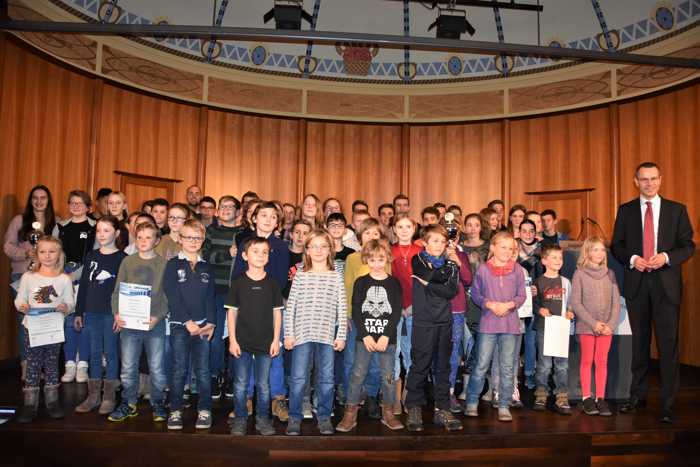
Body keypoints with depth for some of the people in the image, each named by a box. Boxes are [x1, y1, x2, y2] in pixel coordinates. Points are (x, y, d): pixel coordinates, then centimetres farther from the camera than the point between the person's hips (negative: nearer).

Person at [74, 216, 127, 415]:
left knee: (110, 353, 4)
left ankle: (109, 397, 14)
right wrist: (78, 312, 10)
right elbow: (83, 285, 12)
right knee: (94, 353, 11)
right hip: (91, 312, 4)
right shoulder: (91, 256, 9)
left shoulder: (122, 258, -5)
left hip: (112, 313, -4)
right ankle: (93, 395, 20)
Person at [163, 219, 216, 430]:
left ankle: (204, 411, 13)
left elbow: (211, 297, 7)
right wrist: (188, 322, -13)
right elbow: (172, 296, -7)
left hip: (203, 326, 2)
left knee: (203, 370, 3)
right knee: (179, 370, 3)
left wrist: (210, 323, -5)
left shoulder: (206, 267, 11)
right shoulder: (173, 265, 2)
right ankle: (175, 411, 15)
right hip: (179, 325, -2)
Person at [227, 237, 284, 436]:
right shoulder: (238, 283, -2)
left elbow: (277, 313, 5)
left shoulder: (272, 284, 2)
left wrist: (276, 340, 0)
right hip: (242, 342, -1)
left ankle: (263, 419, 24)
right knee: (240, 385, 8)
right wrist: (232, 340, -4)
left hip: (265, 342, 1)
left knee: (263, 385, 10)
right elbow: (232, 312, 1)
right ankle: (240, 419, 23)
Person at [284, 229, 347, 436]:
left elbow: (342, 309, 3)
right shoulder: (300, 276, 3)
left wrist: (341, 335, -1)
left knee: (326, 378, 8)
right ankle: (294, 417, 17)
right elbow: (290, 307, 2)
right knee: (298, 378, 3)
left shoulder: (336, 277, 4)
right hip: (302, 334, -1)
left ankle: (324, 417, 23)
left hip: (327, 335, 1)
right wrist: (288, 334, -1)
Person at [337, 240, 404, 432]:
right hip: (364, 338, 0)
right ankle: (350, 414, 10)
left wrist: (386, 336, -11)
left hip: (388, 338, 0)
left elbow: (397, 312, -2)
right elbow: (355, 312, -2)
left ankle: (388, 413, 20)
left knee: (388, 376, 6)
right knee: (357, 375, 0)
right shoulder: (361, 283, 3)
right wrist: (365, 336, -11)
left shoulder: (394, 283, 3)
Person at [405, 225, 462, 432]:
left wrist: (428, 283, -8)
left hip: (444, 321, 4)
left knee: (443, 366, 9)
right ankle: (414, 410, 9)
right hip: (423, 321, -3)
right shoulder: (417, 260, 5)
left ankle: (442, 410, 17)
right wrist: (445, 273, -1)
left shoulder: (450, 265, 12)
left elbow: (452, 291, -3)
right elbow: (431, 275, -16)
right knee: (420, 365, -2)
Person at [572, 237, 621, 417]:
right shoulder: (580, 274, -3)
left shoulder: (609, 274, 7)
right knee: (587, 361, 3)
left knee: (602, 362, 5)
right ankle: (587, 398, 10)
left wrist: (611, 324, -7)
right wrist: (593, 323, -12)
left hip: (606, 326, 3)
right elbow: (575, 302, -7)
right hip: (586, 326, -3)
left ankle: (601, 398, 11)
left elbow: (616, 302, 5)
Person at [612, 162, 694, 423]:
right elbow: (616, 245, 7)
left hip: (666, 284, -1)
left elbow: (688, 246, 2)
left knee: (668, 344, -1)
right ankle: (638, 396, 22)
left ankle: (668, 404, 8)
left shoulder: (677, 210, 5)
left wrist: (666, 257, -15)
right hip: (636, 283, 1)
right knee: (640, 342, 11)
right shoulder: (625, 211, 7)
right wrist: (632, 259, -12)